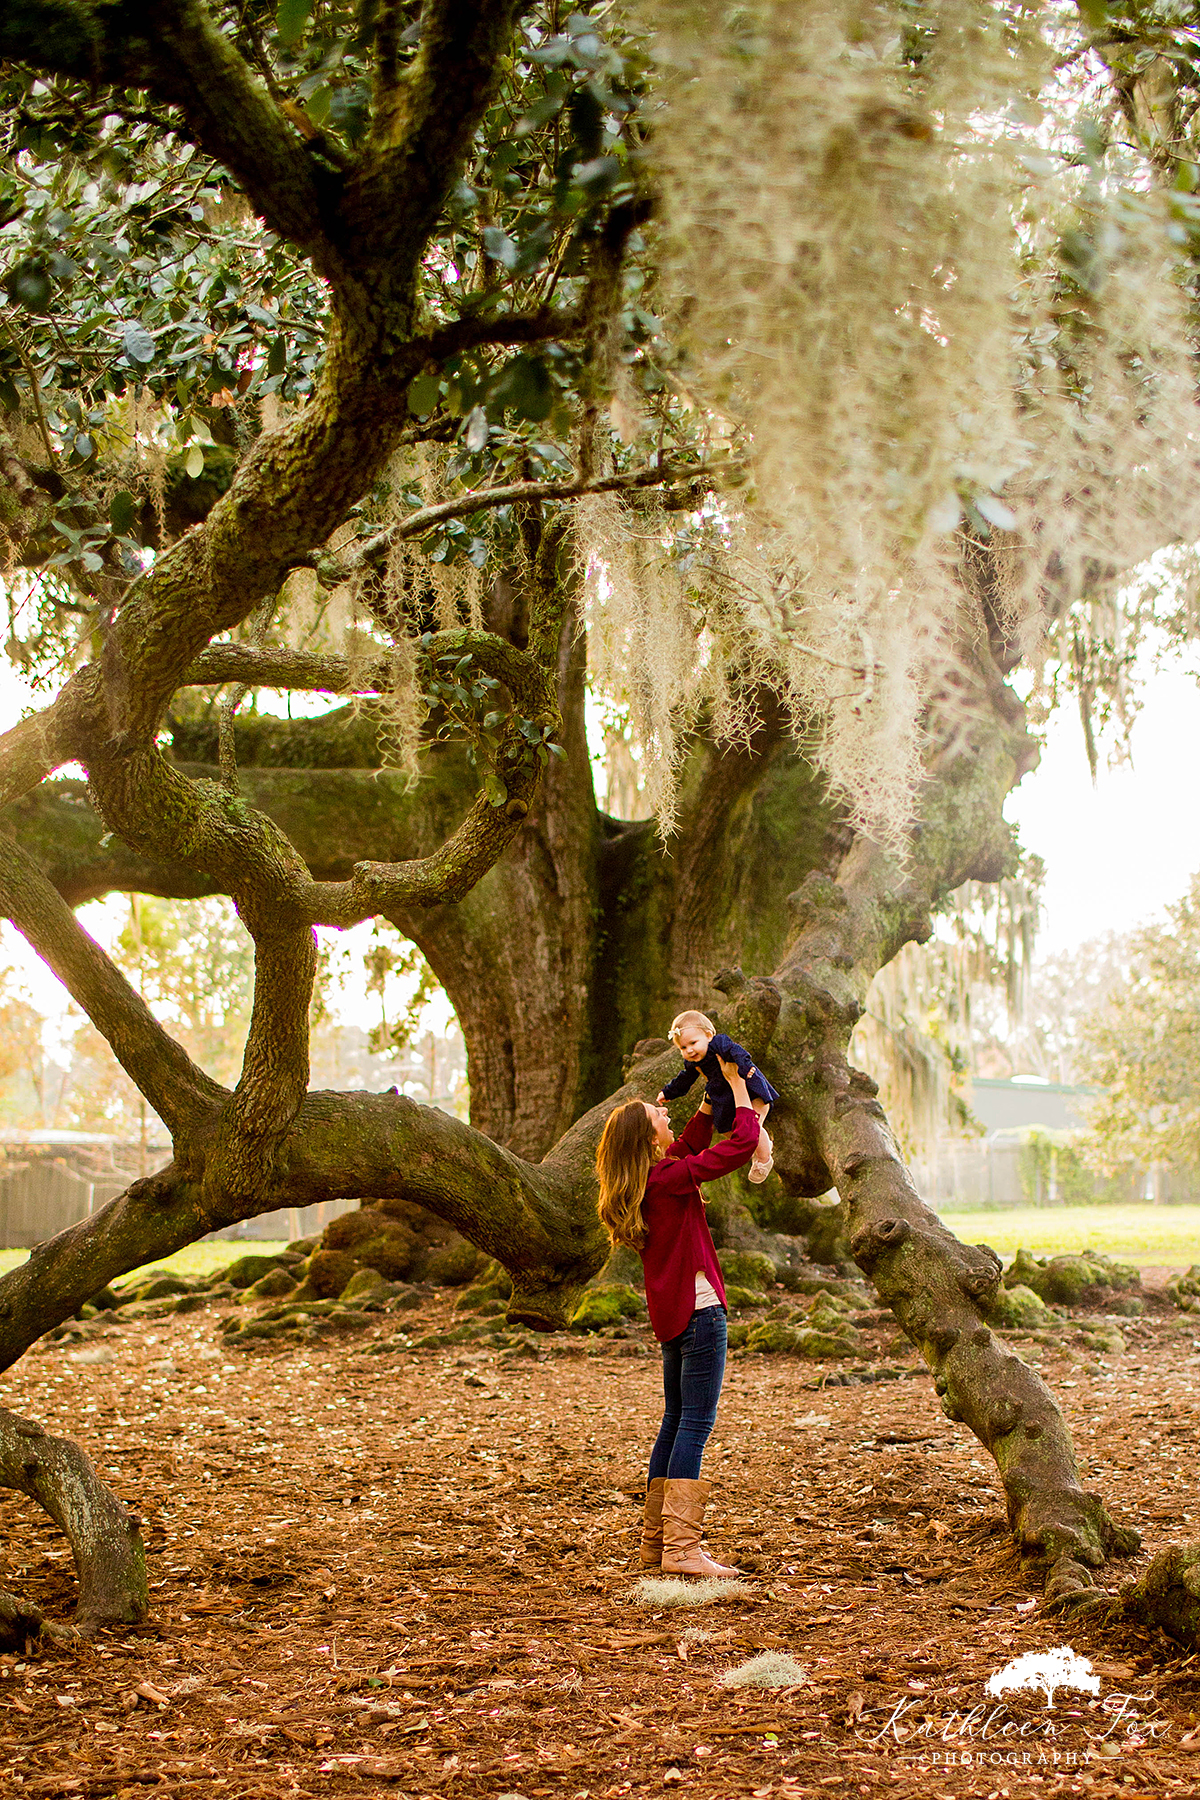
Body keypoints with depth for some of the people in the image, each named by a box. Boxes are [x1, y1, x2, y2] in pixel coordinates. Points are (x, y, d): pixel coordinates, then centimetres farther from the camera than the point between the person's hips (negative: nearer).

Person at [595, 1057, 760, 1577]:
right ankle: (681, 1549, -13)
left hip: (672, 1314, 10)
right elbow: (743, 1143, -17)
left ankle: (656, 1542, 20)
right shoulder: (669, 1178, -16)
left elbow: (690, 1146, 29)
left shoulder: (650, 1176, 9)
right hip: (698, 1308, -10)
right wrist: (736, 1084, -5)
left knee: (676, 1419, 16)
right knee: (695, 1423, -10)